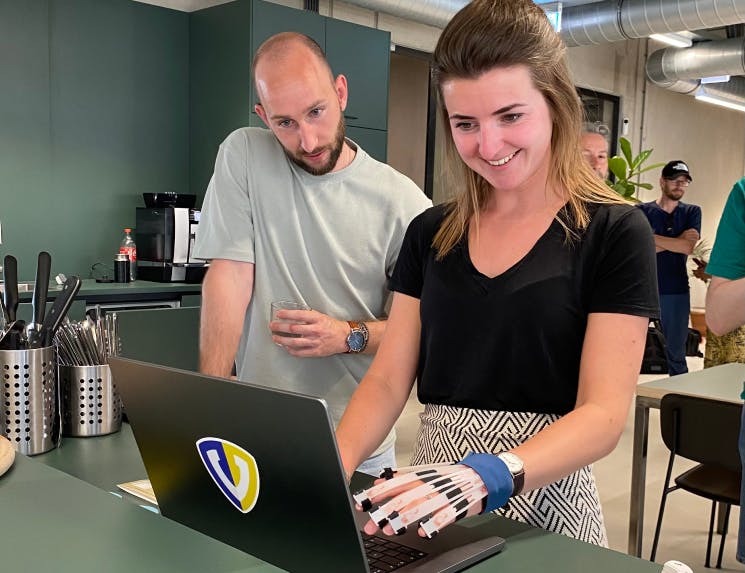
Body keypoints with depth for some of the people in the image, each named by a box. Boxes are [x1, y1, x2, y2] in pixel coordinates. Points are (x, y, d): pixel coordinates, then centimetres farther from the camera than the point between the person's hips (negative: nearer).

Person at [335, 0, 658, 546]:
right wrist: (333, 467, -17)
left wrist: (491, 476, -31)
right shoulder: (431, 234, 3)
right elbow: (388, 381, 1)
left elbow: (604, 413, -15)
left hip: (544, 500, -3)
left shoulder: (614, 234, -9)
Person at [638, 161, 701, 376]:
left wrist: (651, 238, -10)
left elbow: (688, 247, -7)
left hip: (677, 291, 2)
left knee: (676, 350, 8)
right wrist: (677, 240, -10)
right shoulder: (642, 211, 4)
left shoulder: (692, 212, 9)